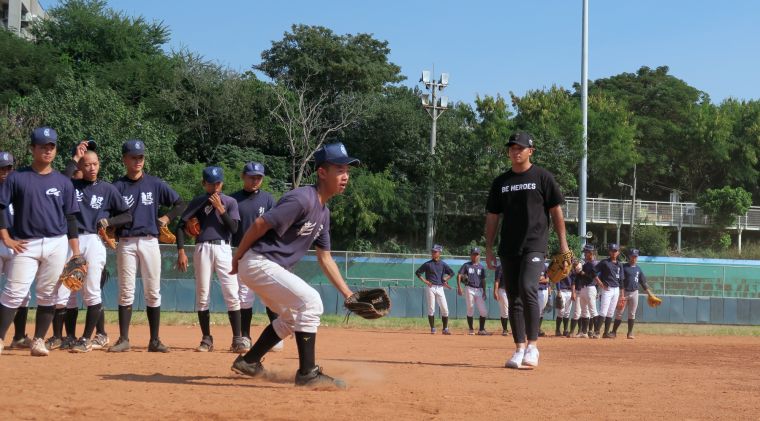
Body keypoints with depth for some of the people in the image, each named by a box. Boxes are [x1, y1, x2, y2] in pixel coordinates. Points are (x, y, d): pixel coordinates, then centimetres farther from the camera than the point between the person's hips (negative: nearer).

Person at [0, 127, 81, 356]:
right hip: (26, 245, -2)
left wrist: (76, 253, 5)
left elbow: (70, 219, 10)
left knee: (48, 295, 5)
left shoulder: (63, 182, 9)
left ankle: (38, 341, 13)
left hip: (57, 245, 2)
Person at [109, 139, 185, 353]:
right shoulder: (118, 186, 4)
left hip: (149, 241, 1)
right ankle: (123, 339, 2)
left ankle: (155, 340, 6)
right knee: (126, 292, -1)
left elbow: (180, 204, 13)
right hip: (126, 243, -1)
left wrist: (166, 218, 0)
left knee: (153, 293, 2)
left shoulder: (155, 184, 7)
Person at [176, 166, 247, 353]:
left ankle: (237, 340, -6)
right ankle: (206, 339, 9)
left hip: (224, 248, 0)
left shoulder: (230, 202, 9)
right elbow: (181, 225, 4)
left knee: (232, 295, -8)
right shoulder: (197, 202, 9)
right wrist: (181, 251, -6)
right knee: (202, 295, 1)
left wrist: (220, 208, -9)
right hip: (203, 248, 0)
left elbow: (234, 228, -2)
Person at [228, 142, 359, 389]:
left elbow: (325, 258, 15)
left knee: (293, 316, 21)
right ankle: (307, 373, -12)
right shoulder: (302, 200, -20)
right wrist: (237, 259, -11)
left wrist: (348, 294, 10)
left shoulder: (323, 211, 11)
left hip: (271, 267, 10)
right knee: (310, 302, -17)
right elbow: (260, 224, -22)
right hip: (258, 262, -10)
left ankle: (249, 362, 30)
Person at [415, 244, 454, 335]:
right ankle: (432, 328, 4)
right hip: (430, 287, -2)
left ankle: (445, 329, 4)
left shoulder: (443, 264, 8)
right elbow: (417, 272, 5)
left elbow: (451, 273, 18)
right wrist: (424, 281, -5)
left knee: (445, 309, -3)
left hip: (440, 288, 2)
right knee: (431, 308, -2)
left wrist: (445, 279, 5)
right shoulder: (427, 264, 2)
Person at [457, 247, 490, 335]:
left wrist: (484, 292, 7)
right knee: (470, 310, -1)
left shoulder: (481, 267, 13)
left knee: (483, 311, -3)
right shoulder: (466, 265, 4)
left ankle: (481, 330, 7)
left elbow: (483, 280, 15)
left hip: (479, 290, 3)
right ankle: (471, 330, 9)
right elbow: (459, 276, -2)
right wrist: (459, 287, -14)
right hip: (469, 289, -3)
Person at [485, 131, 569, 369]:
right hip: (509, 248, 5)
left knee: (527, 288, -23)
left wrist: (563, 243, -3)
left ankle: (532, 346, -18)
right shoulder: (501, 182, 13)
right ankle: (519, 349, 11)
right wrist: (489, 248, 9)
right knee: (514, 298, 5)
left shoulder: (542, 177, 2)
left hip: (535, 245, -5)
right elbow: (492, 216, 15)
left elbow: (556, 211, 3)